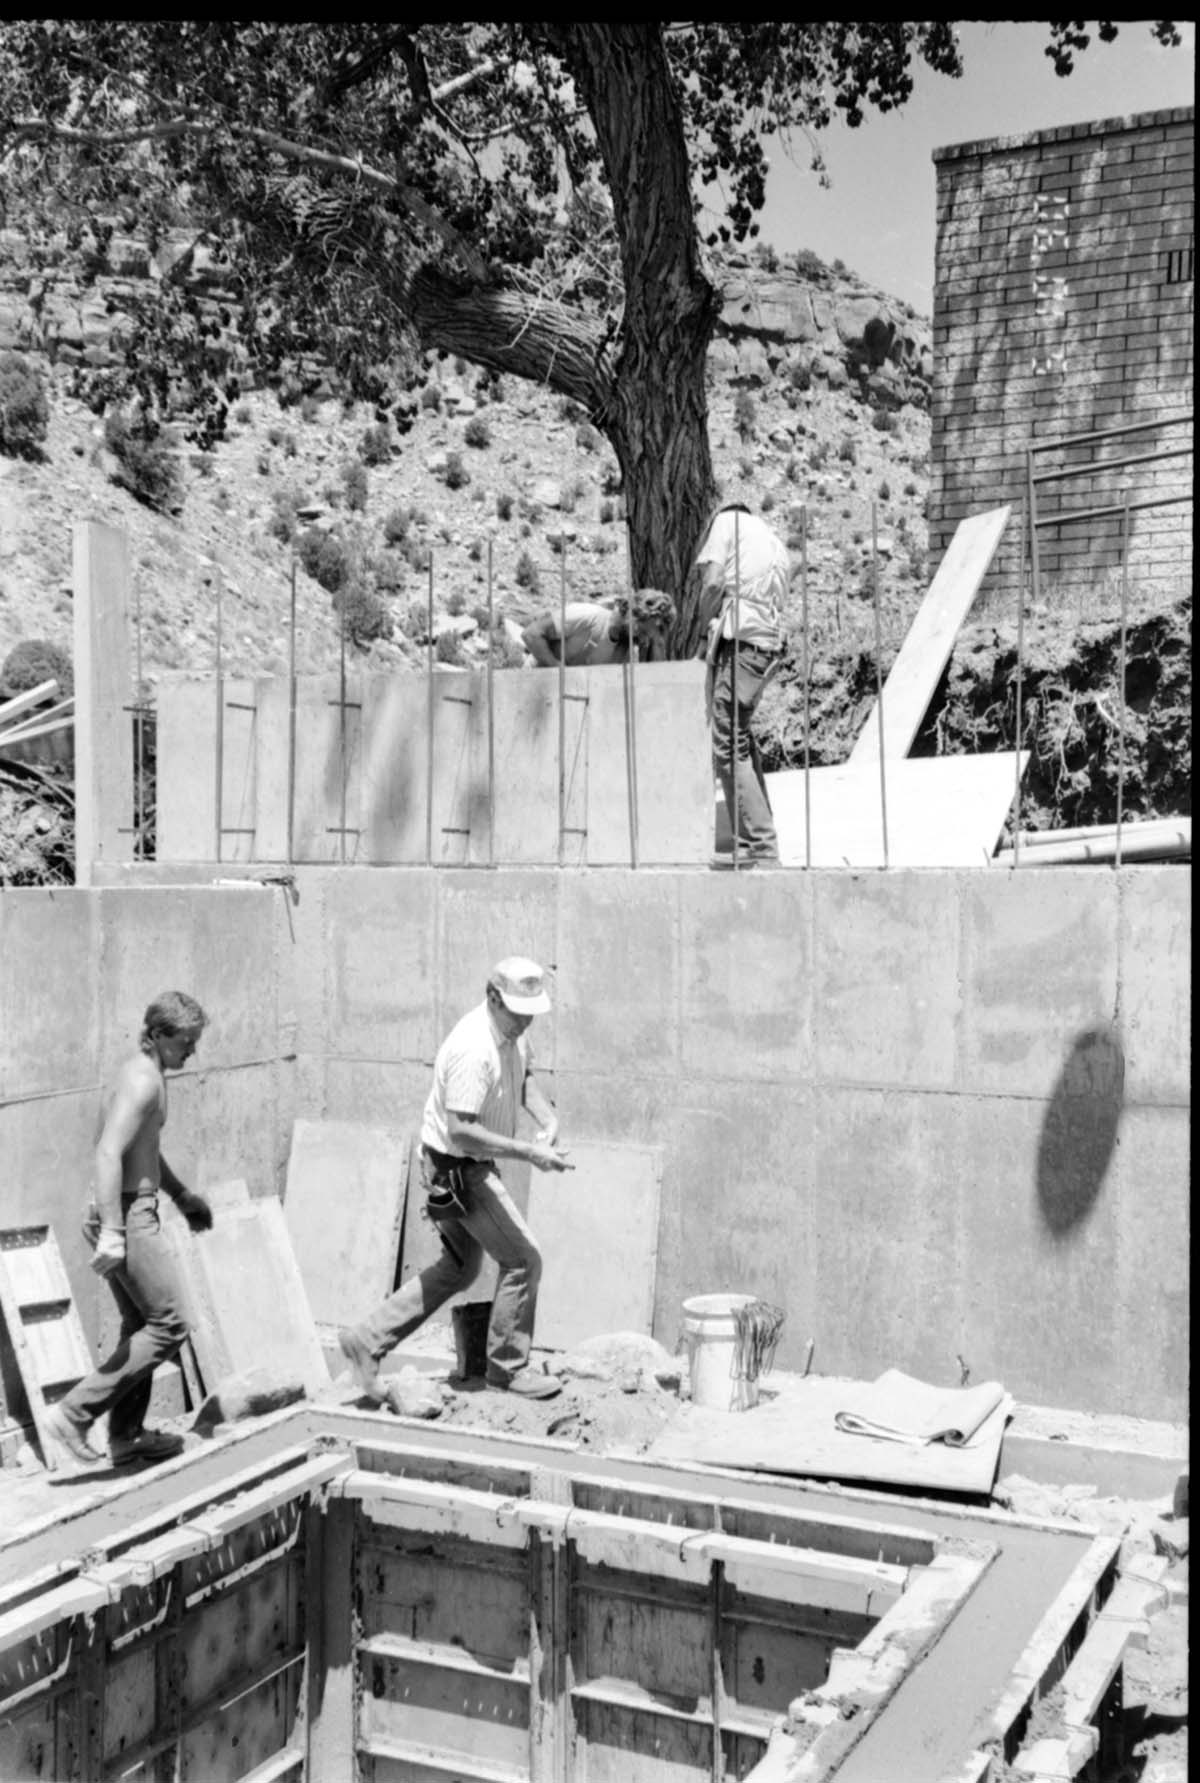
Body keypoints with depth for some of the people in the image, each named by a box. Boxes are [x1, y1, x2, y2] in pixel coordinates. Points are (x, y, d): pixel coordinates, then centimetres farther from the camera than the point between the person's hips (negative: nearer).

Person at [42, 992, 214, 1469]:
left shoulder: (143, 1073, 15)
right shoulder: (143, 1081, -17)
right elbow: (108, 1154, -27)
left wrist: (182, 1196, 35)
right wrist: (112, 1232, -32)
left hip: (129, 1212, 10)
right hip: (127, 1215, -10)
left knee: (140, 1325, 18)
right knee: (168, 1326, -6)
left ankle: (126, 1436, 26)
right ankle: (73, 1413, -6)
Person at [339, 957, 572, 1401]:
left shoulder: (514, 1031, 0)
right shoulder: (472, 1049, -29)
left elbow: (523, 1077, 19)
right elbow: (461, 1131, -32)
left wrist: (547, 1119, 0)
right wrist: (527, 1152, -31)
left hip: (473, 1166, 10)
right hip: (455, 1169, -10)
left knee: (459, 1269, 20)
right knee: (523, 1260, -3)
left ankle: (367, 1339, 24)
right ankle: (507, 1368, 14)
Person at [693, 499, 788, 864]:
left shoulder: (727, 520, 8)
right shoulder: (776, 544, 28)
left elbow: (713, 581, -6)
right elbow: (776, 601, 18)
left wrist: (704, 628, 8)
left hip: (738, 640, -8)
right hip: (770, 646, 8)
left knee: (729, 750, -8)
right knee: (742, 740, 21)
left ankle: (761, 849, -13)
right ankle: (761, 832, 24)